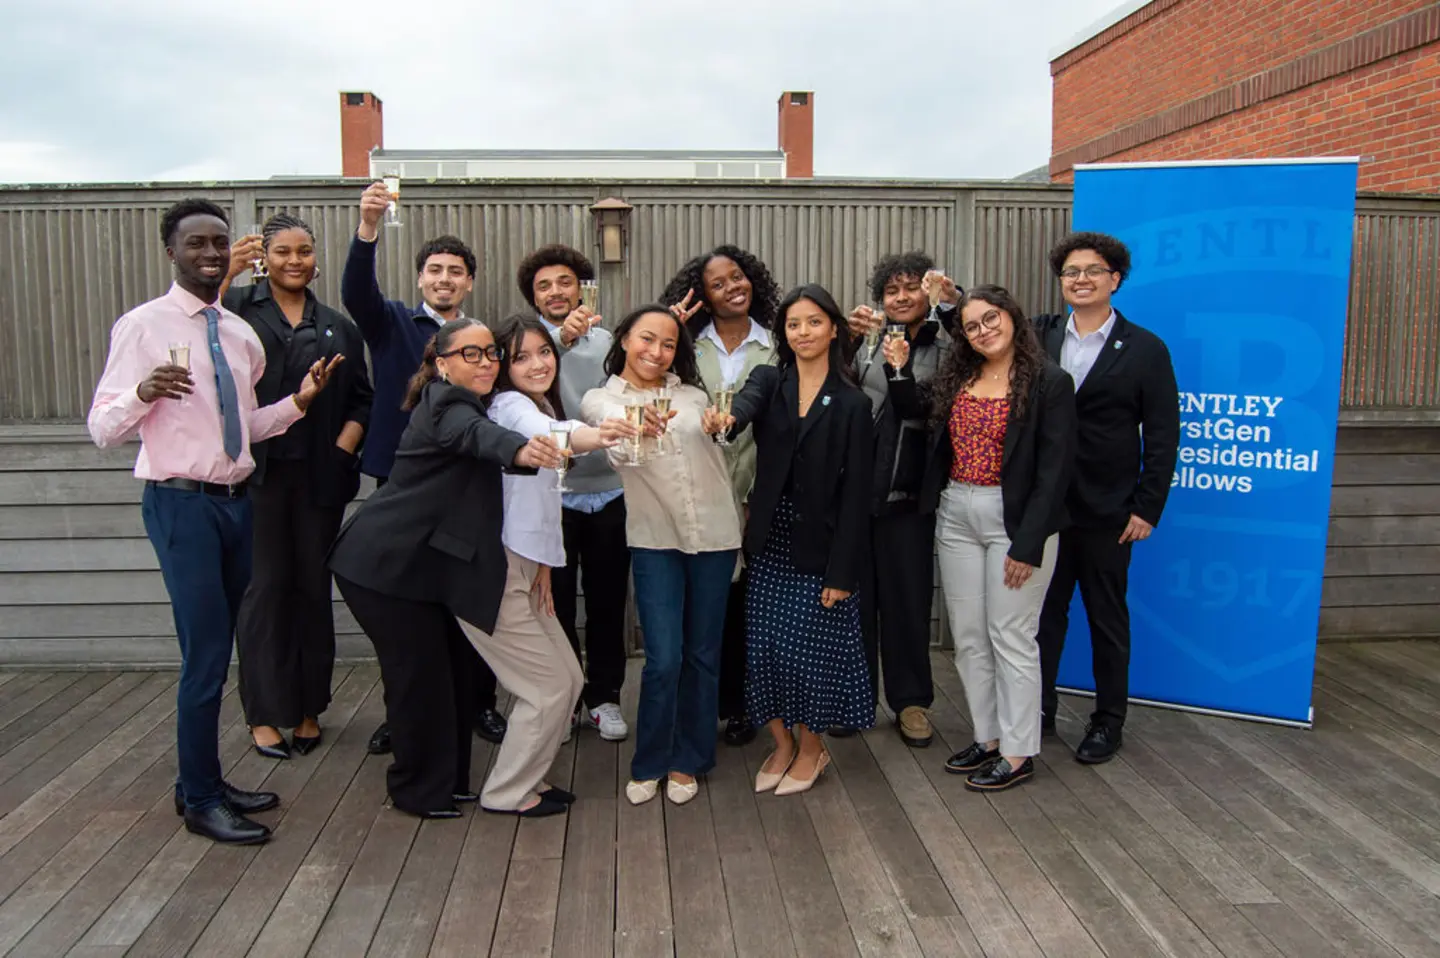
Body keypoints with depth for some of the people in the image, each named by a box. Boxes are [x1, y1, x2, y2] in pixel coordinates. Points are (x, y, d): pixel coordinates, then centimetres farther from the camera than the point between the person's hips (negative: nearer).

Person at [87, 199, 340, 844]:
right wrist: (143, 392, -29)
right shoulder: (144, 326, -7)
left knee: (220, 650, 14)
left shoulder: (240, 334, 11)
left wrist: (299, 399, 3)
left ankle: (205, 783, 29)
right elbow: (102, 429, -10)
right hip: (181, 502, -7)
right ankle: (200, 801, 11)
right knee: (205, 656, -6)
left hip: (236, 500, 7)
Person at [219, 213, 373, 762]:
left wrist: (344, 448, -4)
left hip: (319, 476, 3)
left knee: (313, 587, 8)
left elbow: (361, 399, 11)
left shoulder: (338, 327, 16)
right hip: (257, 472, -3)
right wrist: (226, 274, -20)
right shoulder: (237, 305, 5)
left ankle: (309, 710, 20)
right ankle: (264, 714, 13)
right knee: (266, 587, 1)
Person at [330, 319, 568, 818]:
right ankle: (421, 790, 15)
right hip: (387, 564, -9)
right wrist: (521, 449, -60)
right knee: (421, 675, -3)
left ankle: (446, 780, 27)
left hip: (427, 563, 9)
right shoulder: (445, 405, -17)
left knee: (453, 670, 12)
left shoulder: (467, 405, 13)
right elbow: (476, 435, -38)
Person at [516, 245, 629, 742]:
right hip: (551, 492, -2)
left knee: (607, 601, 11)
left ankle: (603, 697, 26)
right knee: (556, 603, 9)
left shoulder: (607, 341, 6)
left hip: (608, 490, 2)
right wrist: (562, 336, -43)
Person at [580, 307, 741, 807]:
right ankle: (648, 764, 16)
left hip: (714, 535, 3)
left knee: (702, 654, 9)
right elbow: (618, 447, -24)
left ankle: (687, 760, 25)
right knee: (663, 659, -6)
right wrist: (635, 428, -47)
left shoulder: (693, 394, 8)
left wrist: (738, 514, 15)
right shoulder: (601, 399, -1)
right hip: (655, 540, -2)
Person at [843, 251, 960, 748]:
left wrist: (953, 301, -27)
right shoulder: (866, 338, 7)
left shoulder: (944, 345, 4)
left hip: (909, 494, -1)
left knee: (908, 598, 8)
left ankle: (911, 700, 23)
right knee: (854, 594, 10)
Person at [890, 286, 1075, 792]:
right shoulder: (957, 377, 8)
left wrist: (1028, 544, -15)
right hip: (956, 516, 6)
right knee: (968, 637, 12)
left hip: (1014, 519, -6)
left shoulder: (1050, 382, -8)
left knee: (1010, 637, 1)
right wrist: (898, 370, 2)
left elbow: (1053, 470, -12)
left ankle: (1018, 751, 16)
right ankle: (987, 737, 27)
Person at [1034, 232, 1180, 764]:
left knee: (1107, 618, 10)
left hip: (1106, 513, -2)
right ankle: (1037, 710, 26)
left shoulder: (1145, 349, -1)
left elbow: (1162, 436, -3)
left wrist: (1147, 508, -8)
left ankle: (1108, 721, 25)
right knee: (1043, 611, 12)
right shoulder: (1038, 336, 7)